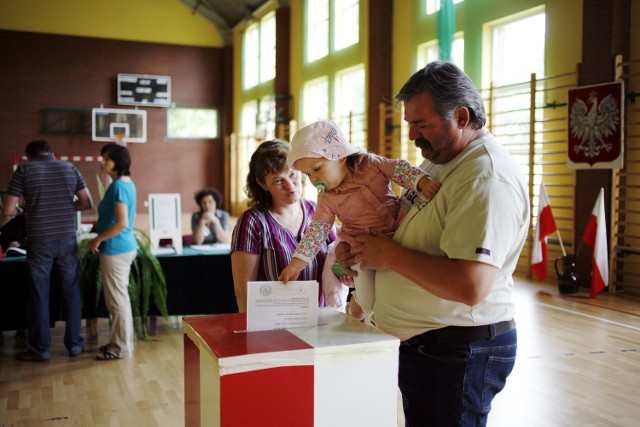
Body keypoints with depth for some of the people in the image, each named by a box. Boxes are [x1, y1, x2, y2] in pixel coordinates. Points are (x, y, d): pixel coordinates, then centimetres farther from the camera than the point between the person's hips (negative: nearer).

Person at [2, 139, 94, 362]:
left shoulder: (24, 169, -2)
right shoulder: (70, 168, 6)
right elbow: (88, 204, 8)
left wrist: (25, 209, 16)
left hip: (40, 242, -2)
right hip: (67, 240, 2)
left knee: (39, 296, 8)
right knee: (71, 292, 13)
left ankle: (40, 349, 16)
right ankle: (74, 344, 20)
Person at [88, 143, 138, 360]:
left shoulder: (118, 186, -18)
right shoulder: (127, 183, 11)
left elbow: (122, 223, -25)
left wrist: (98, 239, -15)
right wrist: (102, 237, 17)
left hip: (116, 249, -10)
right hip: (126, 246, 10)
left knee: (116, 299, 0)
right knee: (120, 297, 17)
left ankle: (121, 348, 10)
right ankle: (122, 341, 27)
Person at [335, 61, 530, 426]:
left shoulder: (487, 178, -23)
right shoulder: (438, 163, 10)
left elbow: (470, 286, -33)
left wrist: (391, 255, -21)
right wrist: (359, 247, 4)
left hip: (459, 354, -10)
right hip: (425, 342, 10)